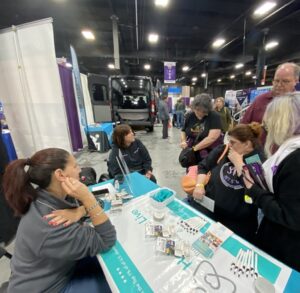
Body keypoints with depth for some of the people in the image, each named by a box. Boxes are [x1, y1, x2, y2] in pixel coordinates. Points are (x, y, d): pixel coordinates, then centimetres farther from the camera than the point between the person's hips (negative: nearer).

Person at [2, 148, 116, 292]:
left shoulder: (45, 197, -15)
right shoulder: (50, 228, -38)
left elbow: (92, 205, -6)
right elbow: (107, 241, -32)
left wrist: (80, 211, -30)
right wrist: (87, 198, -42)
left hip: (56, 268, 6)